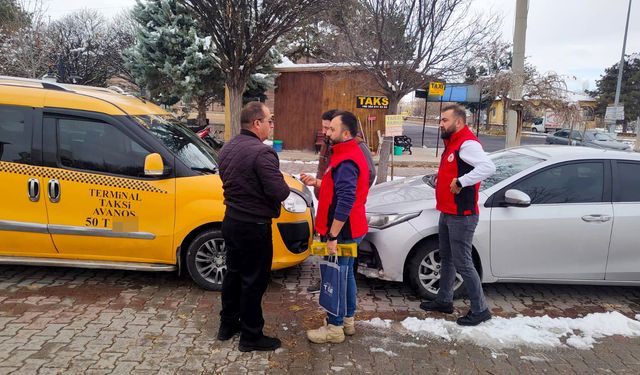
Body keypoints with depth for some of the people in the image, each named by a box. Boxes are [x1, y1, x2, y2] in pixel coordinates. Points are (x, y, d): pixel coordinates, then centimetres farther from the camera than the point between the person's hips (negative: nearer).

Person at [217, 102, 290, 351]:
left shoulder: (227, 149, 6)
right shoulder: (261, 152, -23)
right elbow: (280, 192, -25)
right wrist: (282, 186, -4)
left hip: (231, 221, 9)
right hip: (254, 227, -8)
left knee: (233, 274, 20)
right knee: (254, 281, 4)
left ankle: (228, 325, 34)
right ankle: (251, 336, 17)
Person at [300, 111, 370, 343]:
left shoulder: (346, 162, -23)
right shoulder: (351, 153, 12)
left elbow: (345, 201, -29)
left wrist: (333, 235, -26)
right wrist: (316, 182, 10)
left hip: (343, 231, -11)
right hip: (351, 229, 11)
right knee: (346, 274, 20)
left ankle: (334, 328, 14)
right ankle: (348, 320, 33)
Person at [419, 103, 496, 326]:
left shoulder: (467, 143, -19)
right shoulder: (452, 143, 13)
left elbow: (488, 167, -34)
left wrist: (460, 182, -30)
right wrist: (445, 181, 4)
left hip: (461, 216, -10)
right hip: (447, 213, 10)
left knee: (462, 264, -3)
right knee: (446, 259, 19)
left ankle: (480, 310, 10)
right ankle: (444, 301, 33)